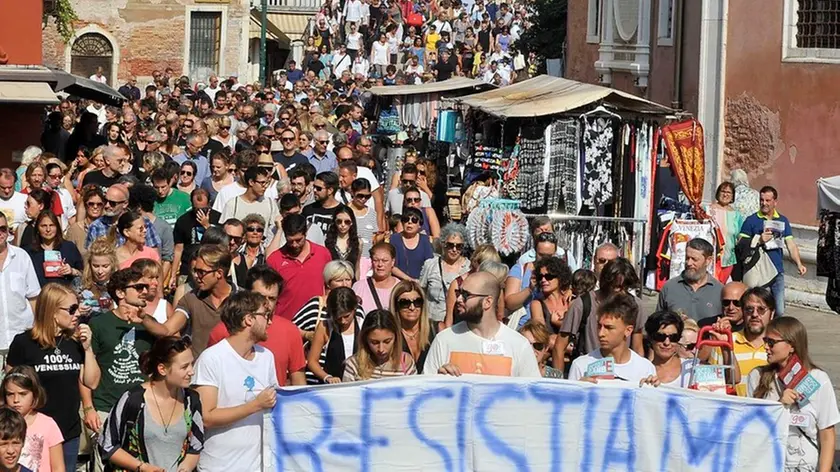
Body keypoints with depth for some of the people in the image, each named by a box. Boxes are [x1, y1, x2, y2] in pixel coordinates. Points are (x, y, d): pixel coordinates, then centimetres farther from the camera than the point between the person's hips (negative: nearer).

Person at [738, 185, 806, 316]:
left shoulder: (783, 221, 11)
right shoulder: (751, 220, 0)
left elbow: (790, 244, 7)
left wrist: (799, 264, -7)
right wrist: (759, 241, -20)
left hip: (777, 272, 3)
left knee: (780, 311, 3)